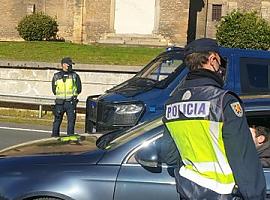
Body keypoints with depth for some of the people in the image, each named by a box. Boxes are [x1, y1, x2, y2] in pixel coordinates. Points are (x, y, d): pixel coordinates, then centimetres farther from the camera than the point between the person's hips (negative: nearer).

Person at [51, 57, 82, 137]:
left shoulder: (74, 76, 5)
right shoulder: (56, 76, 7)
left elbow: (79, 89, 8)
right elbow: (54, 90, 14)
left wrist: (73, 95, 4)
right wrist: (60, 95, 7)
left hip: (71, 102, 0)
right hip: (59, 102, 0)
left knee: (71, 120, -2)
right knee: (57, 120, 4)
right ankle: (54, 136, 13)